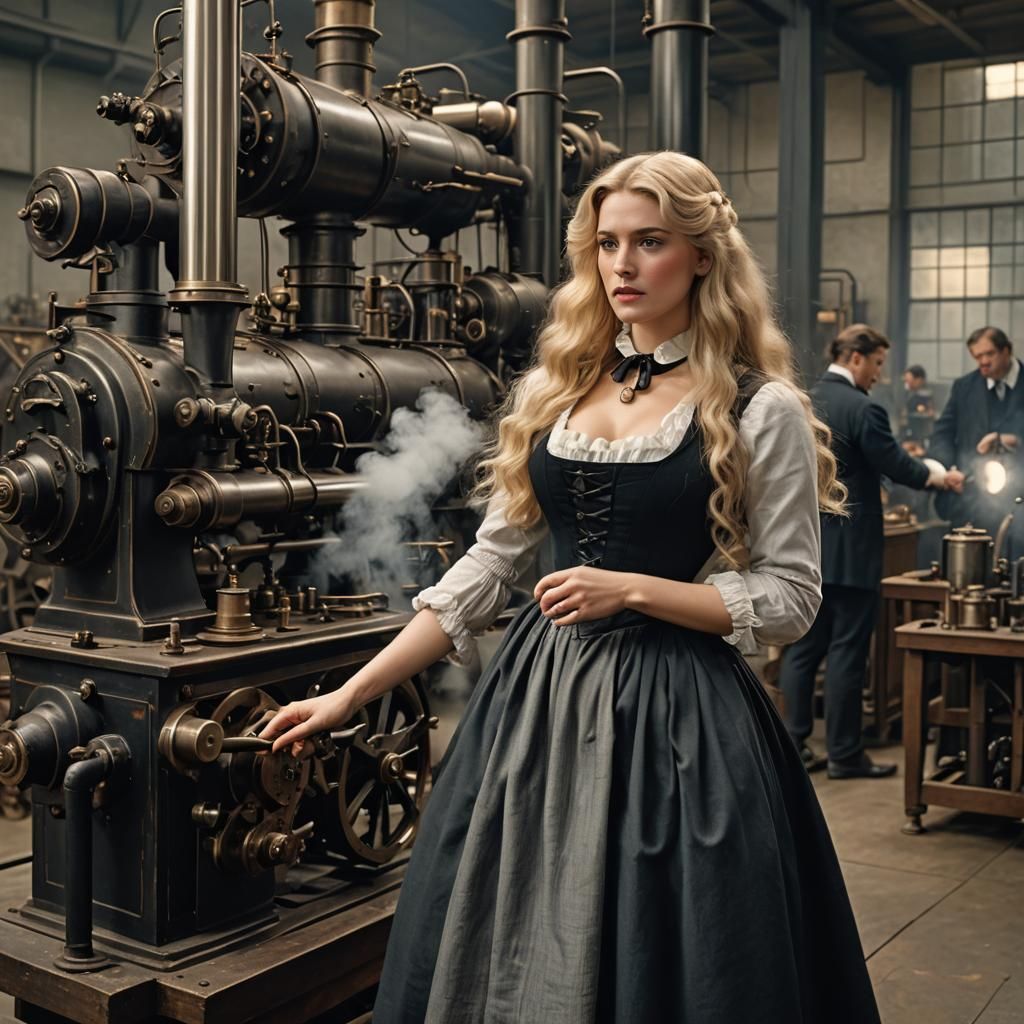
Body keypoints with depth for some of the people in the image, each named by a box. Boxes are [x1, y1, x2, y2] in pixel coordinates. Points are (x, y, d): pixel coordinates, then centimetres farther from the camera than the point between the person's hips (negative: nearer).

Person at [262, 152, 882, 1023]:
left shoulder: (762, 411, -6)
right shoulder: (552, 391, 6)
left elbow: (789, 599, -5)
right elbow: (489, 565, 7)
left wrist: (633, 590, -16)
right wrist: (352, 694, 4)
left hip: (670, 711, -4)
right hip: (537, 697, 5)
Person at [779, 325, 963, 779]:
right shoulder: (863, 409, -16)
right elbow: (898, 467, -10)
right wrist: (941, 475, 9)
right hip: (849, 550, -7)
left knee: (803, 648, 12)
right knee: (847, 652, 0)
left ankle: (794, 746, 16)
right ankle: (845, 755, 8)